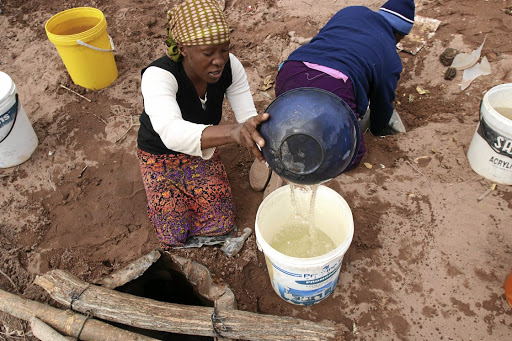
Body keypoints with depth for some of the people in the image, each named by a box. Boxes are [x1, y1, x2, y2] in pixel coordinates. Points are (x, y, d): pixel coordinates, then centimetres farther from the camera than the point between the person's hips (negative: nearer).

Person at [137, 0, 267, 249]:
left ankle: (184, 188, 23)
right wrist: (232, 132, -73)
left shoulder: (229, 65, -23)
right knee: (175, 237, -6)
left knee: (223, 224, -5)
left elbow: (249, 118, -25)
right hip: (161, 154, -3)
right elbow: (171, 132, -56)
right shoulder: (158, 76, -37)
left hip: (203, 150, 4)